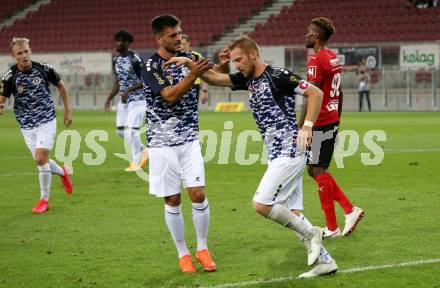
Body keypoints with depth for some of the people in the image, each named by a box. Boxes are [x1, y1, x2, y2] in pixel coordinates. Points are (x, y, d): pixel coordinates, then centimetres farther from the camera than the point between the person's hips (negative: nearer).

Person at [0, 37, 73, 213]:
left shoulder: (44, 69, -10)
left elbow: (61, 86, 7)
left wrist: (67, 111, 10)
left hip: (47, 121, -2)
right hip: (26, 125, 2)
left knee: (41, 159, -14)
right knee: (41, 161, 8)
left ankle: (44, 199, 2)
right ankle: (63, 173, 42)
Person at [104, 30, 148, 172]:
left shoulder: (134, 58, -14)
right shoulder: (116, 60, 9)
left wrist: (129, 90, -23)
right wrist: (109, 99, 10)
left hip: (137, 99, -8)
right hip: (124, 100, 8)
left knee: (131, 130, -12)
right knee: (120, 130, 6)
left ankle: (136, 163, 0)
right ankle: (143, 150, 24)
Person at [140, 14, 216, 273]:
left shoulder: (189, 58, 5)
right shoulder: (151, 66, -10)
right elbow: (170, 96, -21)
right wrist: (193, 75, -32)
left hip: (189, 140, 3)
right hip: (163, 143, -3)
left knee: (198, 194, -5)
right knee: (172, 201, 2)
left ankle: (203, 249, 11)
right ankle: (183, 254, 16)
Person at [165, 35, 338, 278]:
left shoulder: (278, 76, -12)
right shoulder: (248, 80, 13)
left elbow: (316, 93, -11)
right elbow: (215, 78, 11)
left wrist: (307, 127, -18)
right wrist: (189, 63, -3)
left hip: (289, 151, -9)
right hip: (278, 155, 9)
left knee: (262, 204, -13)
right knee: (292, 213, 7)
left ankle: (311, 233, 0)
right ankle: (324, 260, 13)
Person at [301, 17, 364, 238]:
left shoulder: (316, 61, -15)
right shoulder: (334, 58, 13)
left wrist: (300, 127, -19)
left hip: (320, 124, -9)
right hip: (332, 121, 9)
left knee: (318, 171, -2)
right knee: (315, 170, 15)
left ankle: (332, 228, 2)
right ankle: (350, 210, 10)